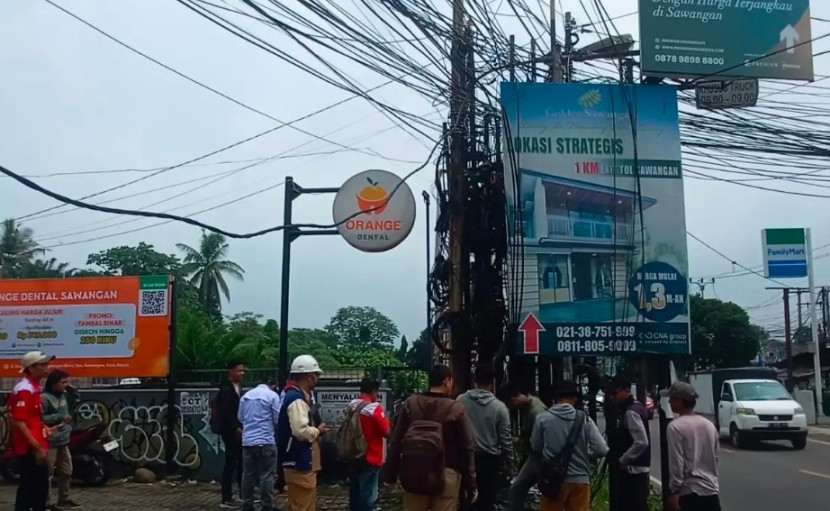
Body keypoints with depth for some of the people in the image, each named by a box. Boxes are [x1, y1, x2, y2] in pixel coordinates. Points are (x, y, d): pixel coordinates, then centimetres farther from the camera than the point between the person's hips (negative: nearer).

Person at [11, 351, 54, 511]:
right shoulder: (24, 390, -17)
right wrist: (36, 447, -23)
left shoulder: (34, 388, 14)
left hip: (37, 448, 10)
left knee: (41, 487, 18)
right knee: (28, 488, -4)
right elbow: (19, 423, -23)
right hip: (29, 449, -10)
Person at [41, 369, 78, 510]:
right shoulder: (44, 398, -15)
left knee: (66, 471, 15)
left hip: (63, 440, 9)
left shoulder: (62, 395, 12)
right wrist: (60, 418, -22)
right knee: (48, 473, -4)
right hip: (50, 442, -9)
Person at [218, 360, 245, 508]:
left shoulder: (237, 388, 14)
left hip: (238, 432, 9)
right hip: (231, 433, -9)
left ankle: (243, 494, 23)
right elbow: (224, 413, -21)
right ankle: (226, 499, 0)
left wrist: (240, 428, 6)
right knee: (231, 464, -5)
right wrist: (236, 429, -18)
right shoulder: (226, 389, -14)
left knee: (241, 462, 14)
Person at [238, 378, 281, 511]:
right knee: (266, 475, -1)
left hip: (247, 441, 5)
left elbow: (241, 418, 19)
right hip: (265, 441, -5)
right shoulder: (272, 395, -5)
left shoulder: (246, 395, 12)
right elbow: (278, 419, -3)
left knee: (248, 474, 11)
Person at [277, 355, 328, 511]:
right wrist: (318, 431, -11)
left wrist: (315, 430, 10)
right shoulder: (297, 399, -18)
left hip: (301, 463, 11)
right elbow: (301, 431, -28)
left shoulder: (297, 396, 16)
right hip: (300, 464, -11)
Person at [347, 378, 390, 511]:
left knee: (355, 493, 17)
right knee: (368, 496, -1)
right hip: (370, 458, -8)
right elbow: (387, 433, -15)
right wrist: (386, 420, 4)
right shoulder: (375, 408, -18)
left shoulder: (352, 406, 5)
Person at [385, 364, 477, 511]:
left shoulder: (410, 404, 2)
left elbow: (396, 442, 4)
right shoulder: (456, 409, -6)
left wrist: (391, 474, 11)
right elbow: (466, 449, -5)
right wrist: (470, 484, 2)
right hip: (447, 474, -3)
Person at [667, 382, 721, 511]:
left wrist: (674, 491, -11)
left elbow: (676, 462, -14)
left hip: (690, 491, -6)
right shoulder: (709, 425, 10)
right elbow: (715, 458, 16)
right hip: (711, 489, 7)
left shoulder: (676, 427, -11)